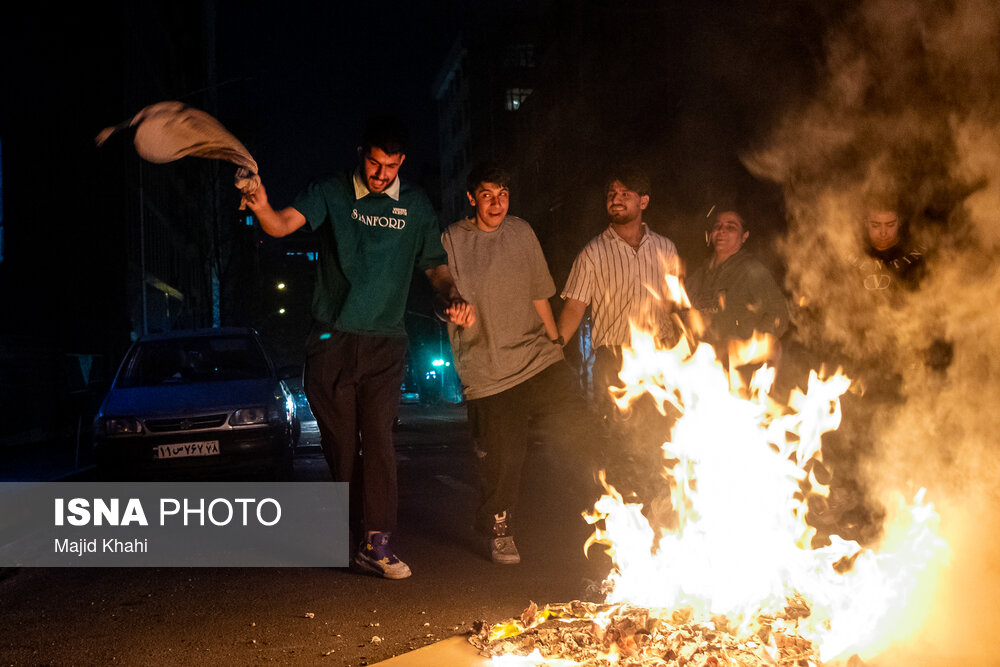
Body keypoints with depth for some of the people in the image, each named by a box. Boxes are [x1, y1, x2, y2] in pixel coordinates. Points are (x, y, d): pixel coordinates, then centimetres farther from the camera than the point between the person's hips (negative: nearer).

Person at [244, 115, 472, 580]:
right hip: (332, 340, 0)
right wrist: (262, 208, -37)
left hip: (385, 342, 1)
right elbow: (283, 225, -14)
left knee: (378, 438, -8)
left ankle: (377, 542, -8)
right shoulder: (330, 194, 2)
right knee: (340, 443, 5)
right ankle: (355, 530, 21)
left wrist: (451, 297, -10)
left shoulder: (415, 207, 8)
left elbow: (436, 266, 12)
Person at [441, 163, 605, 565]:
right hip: (488, 373, -3)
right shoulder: (452, 241, 1)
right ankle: (501, 534, 22)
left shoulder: (521, 233, 11)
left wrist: (553, 341, 15)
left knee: (583, 433, -6)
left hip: (539, 360, 3)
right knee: (500, 458, -1)